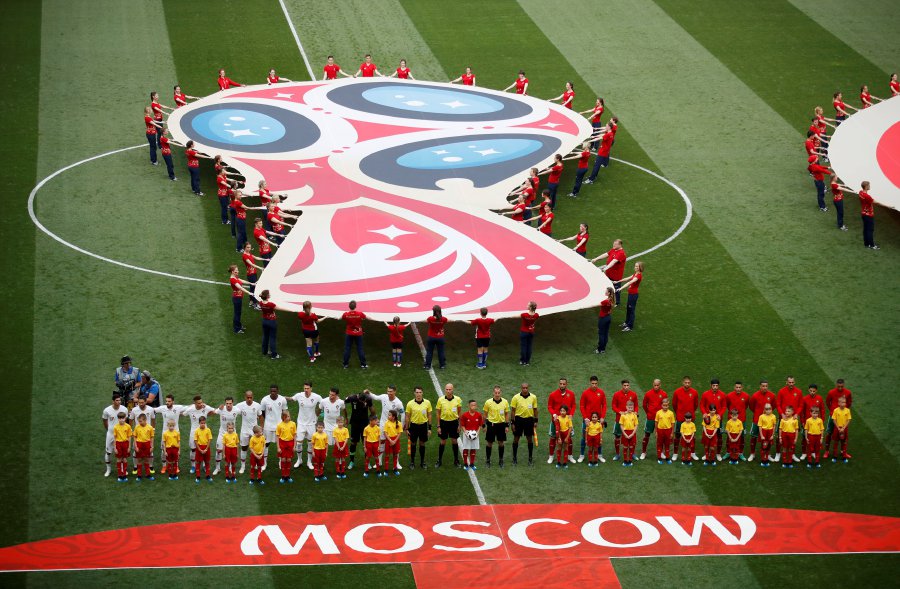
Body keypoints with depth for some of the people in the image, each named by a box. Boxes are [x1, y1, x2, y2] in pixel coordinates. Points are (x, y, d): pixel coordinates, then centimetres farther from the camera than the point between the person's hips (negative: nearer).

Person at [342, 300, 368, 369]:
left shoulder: (346, 314, -15)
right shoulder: (360, 314, -17)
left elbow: (341, 318, 7)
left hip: (349, 334, 0)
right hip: (358, 334, 0)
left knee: (347, 348, 10)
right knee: (360, 348, 7)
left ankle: (345, 364, 13)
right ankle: (363, 364, 11)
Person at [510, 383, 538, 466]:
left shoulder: (533, 397, 0)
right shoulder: (516, 397, -5)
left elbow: (535, 409, 8)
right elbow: (513, 410, -2)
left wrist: (536, 421, 5)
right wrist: (513, 422, -4)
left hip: (529, 419, 1)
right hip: (518, 419, -1)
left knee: (530, 439, 6)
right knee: (516, 439, 5)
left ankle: (530, 458, 18)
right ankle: (514, 458, 16)